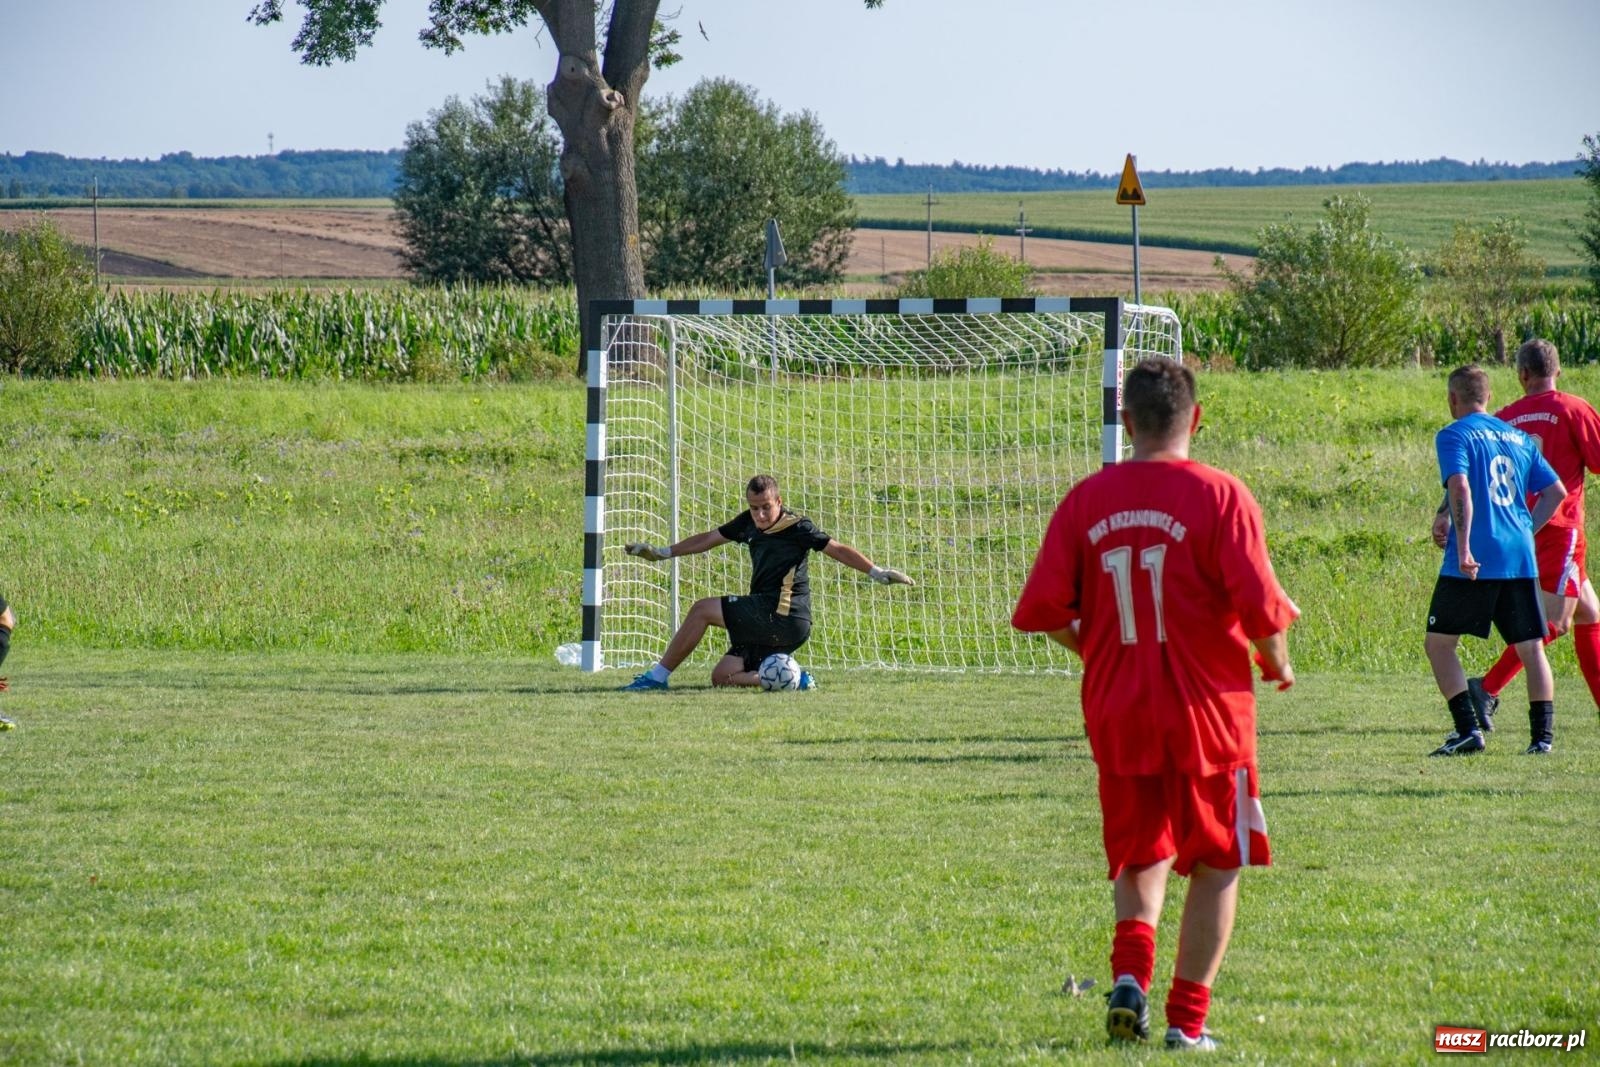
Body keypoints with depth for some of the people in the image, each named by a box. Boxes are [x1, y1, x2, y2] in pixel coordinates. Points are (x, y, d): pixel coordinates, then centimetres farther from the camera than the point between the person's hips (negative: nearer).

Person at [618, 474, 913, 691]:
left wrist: (876, 572, -17)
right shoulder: (748, 523, 13)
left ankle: (658, 676, -4)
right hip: (770, 625, 9)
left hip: (785, 615, -9)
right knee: (722, 678, 3)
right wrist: (661, 553, 28)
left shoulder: (797, 528, -8)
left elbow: (837, 549, -8)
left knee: (702, 610, -11)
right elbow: (709, 539, 24)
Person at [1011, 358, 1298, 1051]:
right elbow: (1260, 605, -15)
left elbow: (1042, 611, -2)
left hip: (1117, 712, 3)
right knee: (1216, 864, 10)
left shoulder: (1086, 500, 0)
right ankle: (1187, 1020, 7)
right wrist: (1276, 662, 6)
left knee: (1139, 855, 17)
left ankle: (1130, 970, -9)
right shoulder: (1220, 497, -10)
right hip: (1208, 709, -3)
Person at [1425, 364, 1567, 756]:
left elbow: (1460, 488, -17)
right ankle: (1542, 735, 2)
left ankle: (1468, 731, -6)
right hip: (1521, 560, 5)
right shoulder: (1519, 437, 17)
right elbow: (1556, 491, 17)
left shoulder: (1454, 435, -2)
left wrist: (1463, 548, -19)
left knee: (1439, 643, 4)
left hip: (1475, 562, -5)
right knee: (1531, 648, 9)